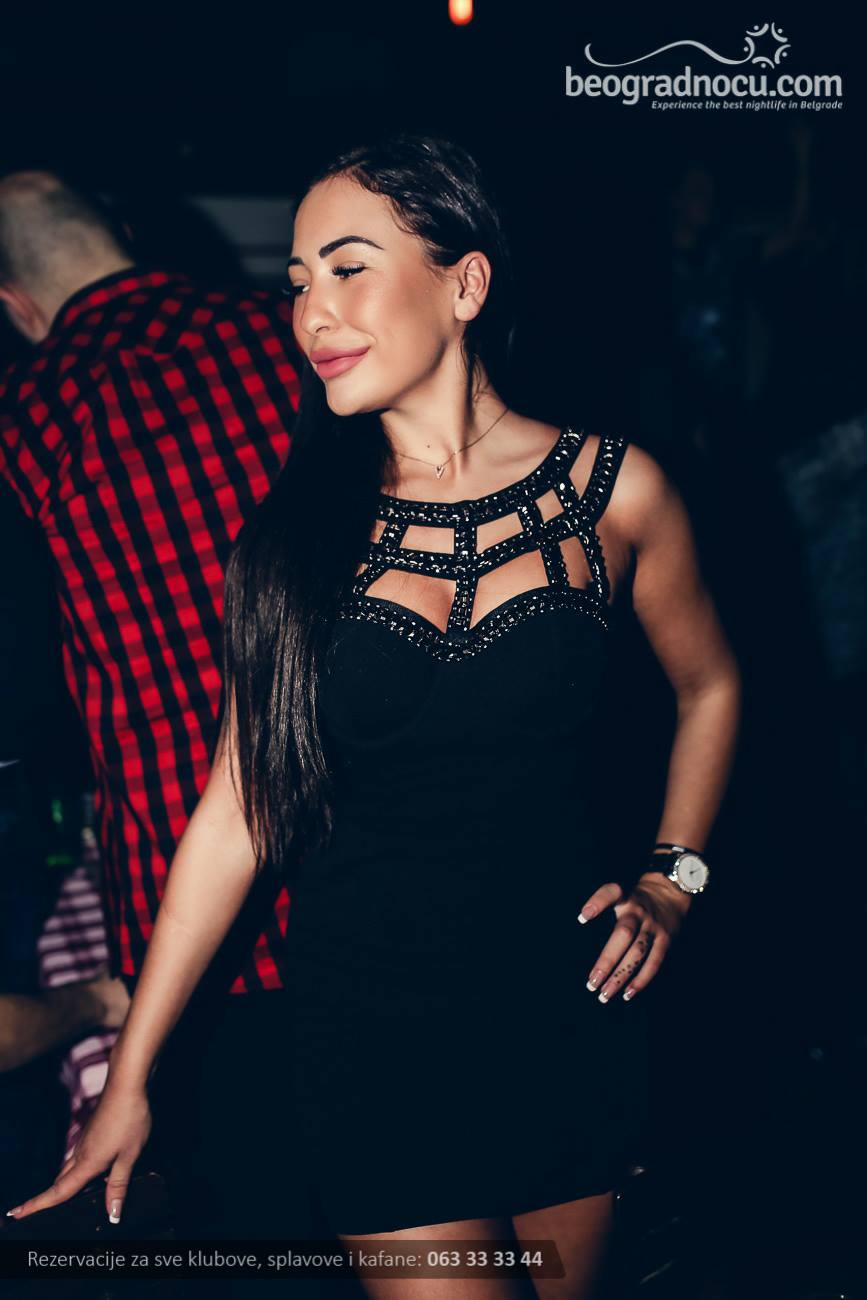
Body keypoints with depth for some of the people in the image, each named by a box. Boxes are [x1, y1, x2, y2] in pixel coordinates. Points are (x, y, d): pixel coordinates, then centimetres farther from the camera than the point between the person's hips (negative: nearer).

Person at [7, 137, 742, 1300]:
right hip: (368, 1017, -1)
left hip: (565, 997, 1)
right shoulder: (302, 526, -3)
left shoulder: (610, 488, -3)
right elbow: (237, 808, -1)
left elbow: (708, 685, 15)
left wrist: (673, 879, 4)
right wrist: (129, 1075, 0)